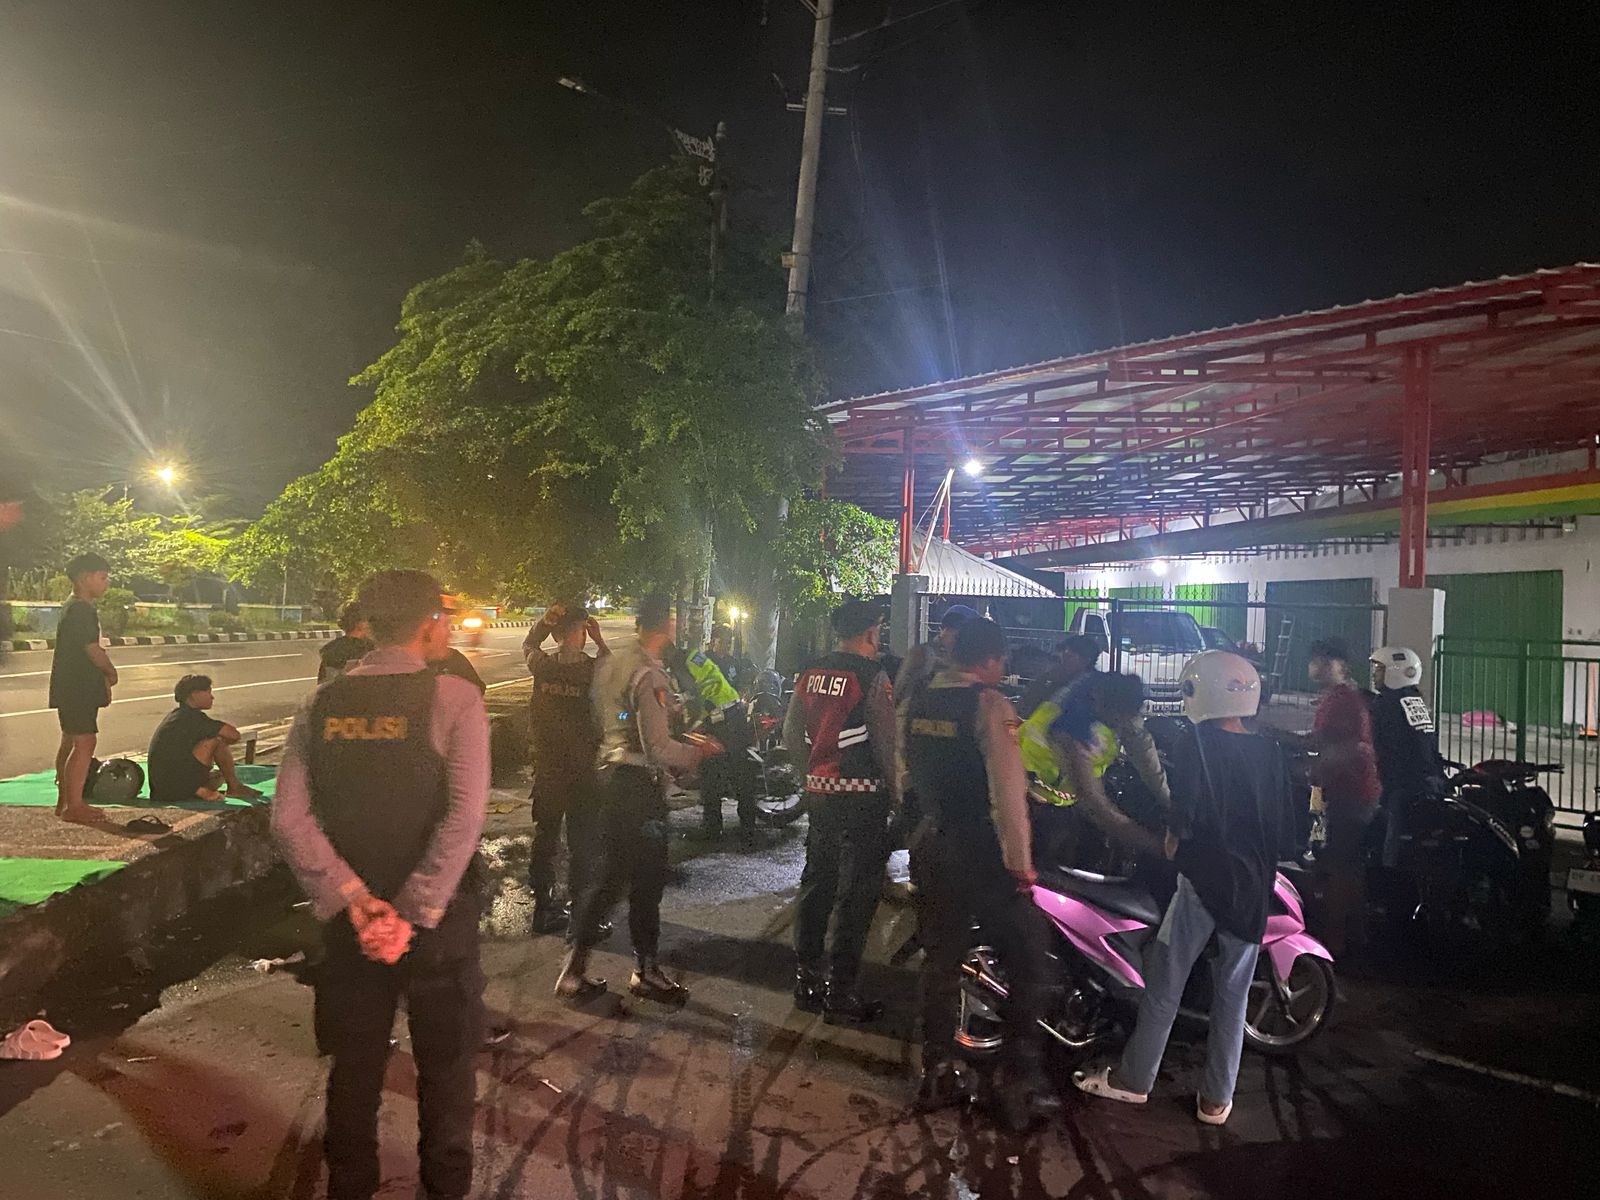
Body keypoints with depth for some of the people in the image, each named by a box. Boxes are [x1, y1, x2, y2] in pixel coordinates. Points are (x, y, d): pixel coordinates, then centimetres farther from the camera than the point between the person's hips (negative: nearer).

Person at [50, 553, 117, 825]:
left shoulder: (73, 609, 16)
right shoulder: (81, 610, -17)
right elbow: (93, 649, -19)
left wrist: (102, 676, 12)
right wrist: (111, 672, -3)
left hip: (70, 688, 11)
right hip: (78, 688, -11)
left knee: (70, 742, 16)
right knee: (84, 743, -10)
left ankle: (65, 800, 25)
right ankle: (74, 806, -7)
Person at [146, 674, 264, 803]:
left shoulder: (174, 715, 16)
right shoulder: (191, 716, -11)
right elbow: (234, 735, -15)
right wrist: (222, 741, 6)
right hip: (179, 786, -10)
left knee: (220, 775, 31)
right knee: (218, 740, -8)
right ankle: (234, 787, 1)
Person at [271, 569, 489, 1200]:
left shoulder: (321, 704, -1)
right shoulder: (454, 698, -14)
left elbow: (289, 821, -7)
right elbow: (463, 821, -23)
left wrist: (356, 902, -10)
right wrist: (412, 914, -19)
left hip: (353, 918, 4)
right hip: (438, 915, -4)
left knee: (354, 1063, 21)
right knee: (445, 1065, 15)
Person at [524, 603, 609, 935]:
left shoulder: (542, 665, -8)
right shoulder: (593, 668, -17)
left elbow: (528, 646, 16)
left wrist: (545, 621, 3)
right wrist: (599, 640, -1)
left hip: (547, 767, 4)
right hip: (584, 770, -3)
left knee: (545, 835, 17)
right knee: (582, 843, 6)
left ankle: (543, 907, 27)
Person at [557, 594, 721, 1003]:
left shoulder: (610, 664, 8)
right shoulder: (650, 676, -20)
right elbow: (658, 748, -23)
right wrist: (698, 752, -6)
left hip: (611, 774, 9)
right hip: (640, 784, -9)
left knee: (610, 873, 17)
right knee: (647, 878, 5)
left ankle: (575, 968, 23)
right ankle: (646, 970, 19)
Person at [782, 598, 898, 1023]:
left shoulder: (811, 673, 6)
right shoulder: (872, 677, -13)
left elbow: (791, 736, 12)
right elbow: (886, 744, -11)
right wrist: (893, 792, 0)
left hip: (819, 791, 7)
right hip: (863, 795, -7)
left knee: (816, 883, 16)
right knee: (856, 895, 1)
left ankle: (807, 980, 26)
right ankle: (840, 994, 6)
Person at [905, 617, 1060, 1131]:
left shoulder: (920, 702, 5)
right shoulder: (988, 705, -17)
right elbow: (1007, 788, -22)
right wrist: (1021, 861, -17)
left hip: (936, 846, 7)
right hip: (985, 854, -7)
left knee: (941, 958, 16)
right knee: (1028, 959, 6)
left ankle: (937, 1074, 24)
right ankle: (1021, 1086, 9)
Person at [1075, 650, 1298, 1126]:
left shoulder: (1197, 746, -12)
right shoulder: (1272, 752, 2)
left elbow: (1184, 817, -19)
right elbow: (1286, 833, 3)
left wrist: (1173, 839, 1)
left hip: (1204, 877, -4)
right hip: (1255, 886, 4)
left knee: (1165, 985, 8)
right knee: (1232, 993, 12)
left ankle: (1133, 1079, 19)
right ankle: (1216, 1098, 20)